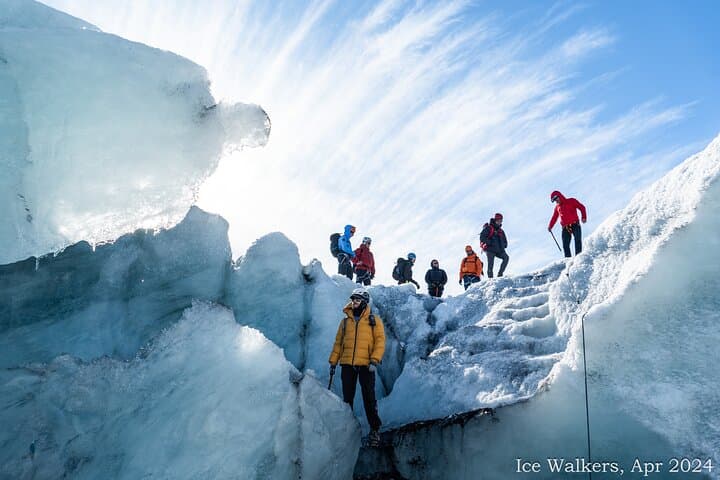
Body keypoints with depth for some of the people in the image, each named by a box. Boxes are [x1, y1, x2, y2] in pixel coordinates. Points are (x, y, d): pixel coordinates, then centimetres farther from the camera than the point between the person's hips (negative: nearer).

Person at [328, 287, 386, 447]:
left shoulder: (374, 320, 4)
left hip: (366, 365, -3)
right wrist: (333, 362, 9)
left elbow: (380, 341, -2)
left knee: (369, 397, -2)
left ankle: (374, 429, 6)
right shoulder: (345, 321, 13)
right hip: (347, 365, 3)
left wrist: (374, 360, -13)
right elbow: (338, 342, 15)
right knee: (347, 397, 7)